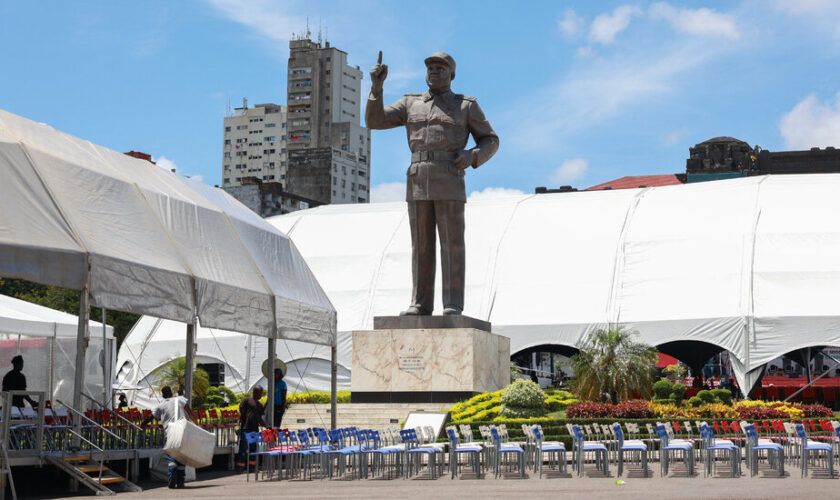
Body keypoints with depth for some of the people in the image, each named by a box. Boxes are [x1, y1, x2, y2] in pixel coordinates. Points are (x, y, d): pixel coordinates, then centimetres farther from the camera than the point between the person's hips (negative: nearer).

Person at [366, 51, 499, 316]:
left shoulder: (466, 106, 9)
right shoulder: (410, 103, 16)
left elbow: (491, 141, 11)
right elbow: (374, 121, 8)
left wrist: (473, 155, -10)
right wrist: (376, 86, -5)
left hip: (449, 183, -3)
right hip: (417, 183, 3)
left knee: (452, 244, -7)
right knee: (421, 244, 2)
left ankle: (453, 305, -5)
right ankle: (421, 304, 5)